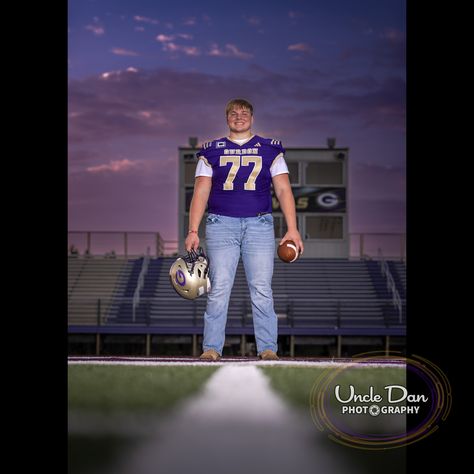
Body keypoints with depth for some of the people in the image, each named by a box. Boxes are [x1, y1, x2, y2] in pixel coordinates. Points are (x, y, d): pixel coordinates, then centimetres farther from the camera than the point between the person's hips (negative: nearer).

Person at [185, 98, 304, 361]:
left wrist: (292, 228, -4)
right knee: (219, 289, -6)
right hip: (221, 224, 0)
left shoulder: (270, 149, 13)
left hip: (259, 224, 0)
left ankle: (268, 348, -2)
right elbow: (201, 192, 8)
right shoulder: (212, 151, 13)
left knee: (262, 289, -5)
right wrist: (193, 231, -3)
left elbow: (283, 190, 7)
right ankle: (211, 347, -3)